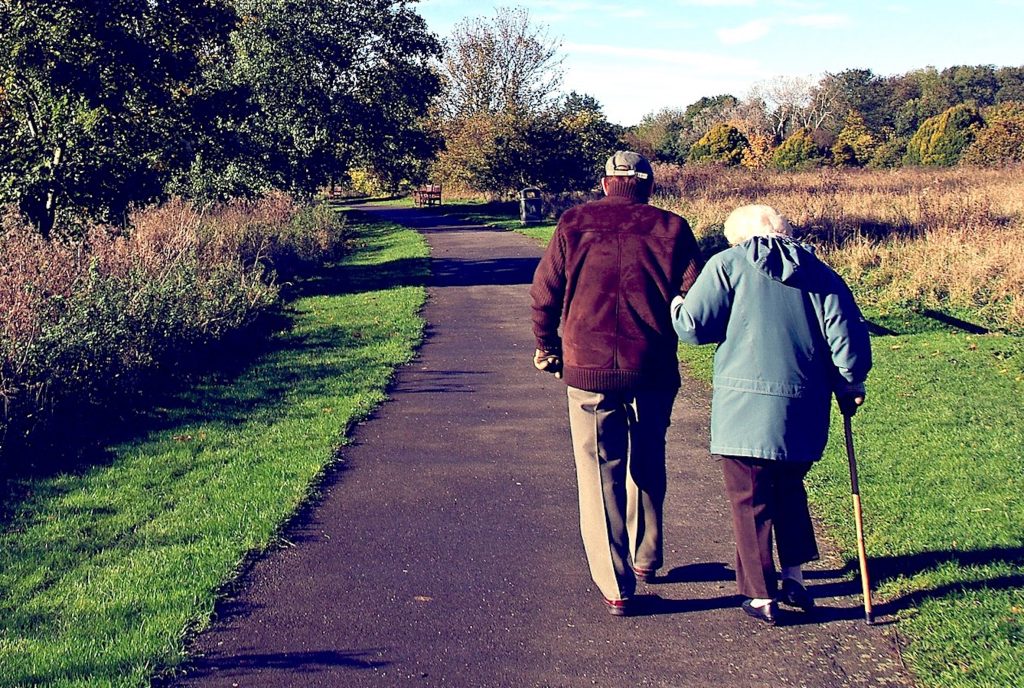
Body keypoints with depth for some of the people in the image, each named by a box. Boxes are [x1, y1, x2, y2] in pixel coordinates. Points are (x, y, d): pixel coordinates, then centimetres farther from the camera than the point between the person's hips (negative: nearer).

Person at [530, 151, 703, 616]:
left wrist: (546, 347, 16)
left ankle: (616, 586, 3)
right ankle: (645, 556, 37)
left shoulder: (575, 223, 1)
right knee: (648, 465, 22)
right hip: (653, 370, 1)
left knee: (600, 473, 5)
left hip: (588, 369, -1)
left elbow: (544, 293, 2)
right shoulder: (670, 228, 1)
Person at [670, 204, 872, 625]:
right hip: (805, 411, 4)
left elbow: (693, 326, -6)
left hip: (746, 408, -4)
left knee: (751, 502, 7)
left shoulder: (727, 265, -1)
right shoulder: (820, 273, 10)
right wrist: (850, 385, 17)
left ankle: (762, 597, 13)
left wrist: (675, 307, 16)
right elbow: (846, 334, 4)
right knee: (789, 489, 24)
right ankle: (794, 578, 27)